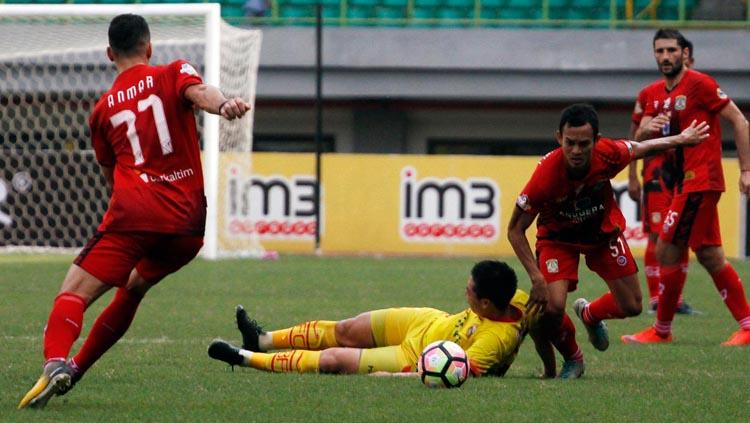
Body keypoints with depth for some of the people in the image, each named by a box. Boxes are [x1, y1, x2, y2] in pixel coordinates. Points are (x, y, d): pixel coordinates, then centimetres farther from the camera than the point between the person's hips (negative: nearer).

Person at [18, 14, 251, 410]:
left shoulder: (102, 110, 21)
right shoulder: (172, 75, 15)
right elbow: (199, 92, -10)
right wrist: (224, 104, -30)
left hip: (133, 213, -2)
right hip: (188, 220, 2)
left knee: (75, 291, -8)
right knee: (132, 288, 25)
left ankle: (55, 363, -37)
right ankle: (75, 369, 24)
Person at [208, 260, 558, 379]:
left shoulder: (496, 340, -40)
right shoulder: (516, 300, -21)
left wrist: (395, 377, -38)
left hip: (416, 358, -7)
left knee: (333, 358, -4)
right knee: (345, 331, 14)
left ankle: (244, 358, 12)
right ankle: (262, 340, 35)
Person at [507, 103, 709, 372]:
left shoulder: (608, 154, -30)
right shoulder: (547, 173, -38)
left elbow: (638, 149, -3)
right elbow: (515, 231, -26)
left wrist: (680, 139, 14)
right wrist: (537, 279, -33)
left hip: (604, 231, 3)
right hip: (558, 237, -3)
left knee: (631, 307, 6)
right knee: (552, 308, -23)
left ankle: (589, 314, 42)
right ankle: (572, 358, 10)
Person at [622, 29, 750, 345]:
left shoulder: (699, 84, -10)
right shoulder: (658, 94, 14)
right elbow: (639, 138, 11)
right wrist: (649, 127, -14)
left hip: (699, 182, -9)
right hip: (686, 184, 9)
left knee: (668, 252, -7)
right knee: (709, 256, 10)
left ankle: (661, 330, 2)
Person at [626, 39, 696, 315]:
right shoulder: (650, 94, 2)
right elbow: (634, 138, 4)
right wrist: (632, 177, -2)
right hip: (657, 174, -3)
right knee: (658, 236, -8)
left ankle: (676, 298, 10)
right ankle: (655, 299, -5)